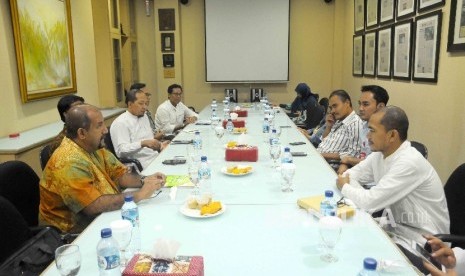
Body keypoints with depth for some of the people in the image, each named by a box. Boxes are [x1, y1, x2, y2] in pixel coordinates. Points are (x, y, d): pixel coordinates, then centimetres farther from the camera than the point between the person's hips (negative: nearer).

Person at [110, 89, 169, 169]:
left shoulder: (144, 117, 18)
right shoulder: (120, 123, -8)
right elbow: (121, 151, -17)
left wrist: (160, 145, 4)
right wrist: (143, 143, -30)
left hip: (156, 157, 9)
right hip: (141, 165, -8)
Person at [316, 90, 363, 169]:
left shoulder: (355, 123, -12)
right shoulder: (338, 121, 15)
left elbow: (353, 154, -18)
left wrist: (325, 155, -18)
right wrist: (328, 126, 7)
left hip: (330, 166, -9)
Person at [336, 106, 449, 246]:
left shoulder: (409, 162, -26)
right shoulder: (379, 154, -2)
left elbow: (370, 202, -28)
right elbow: (348, 176, 4)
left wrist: (344, 187, -9)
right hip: (396, 229, 7)